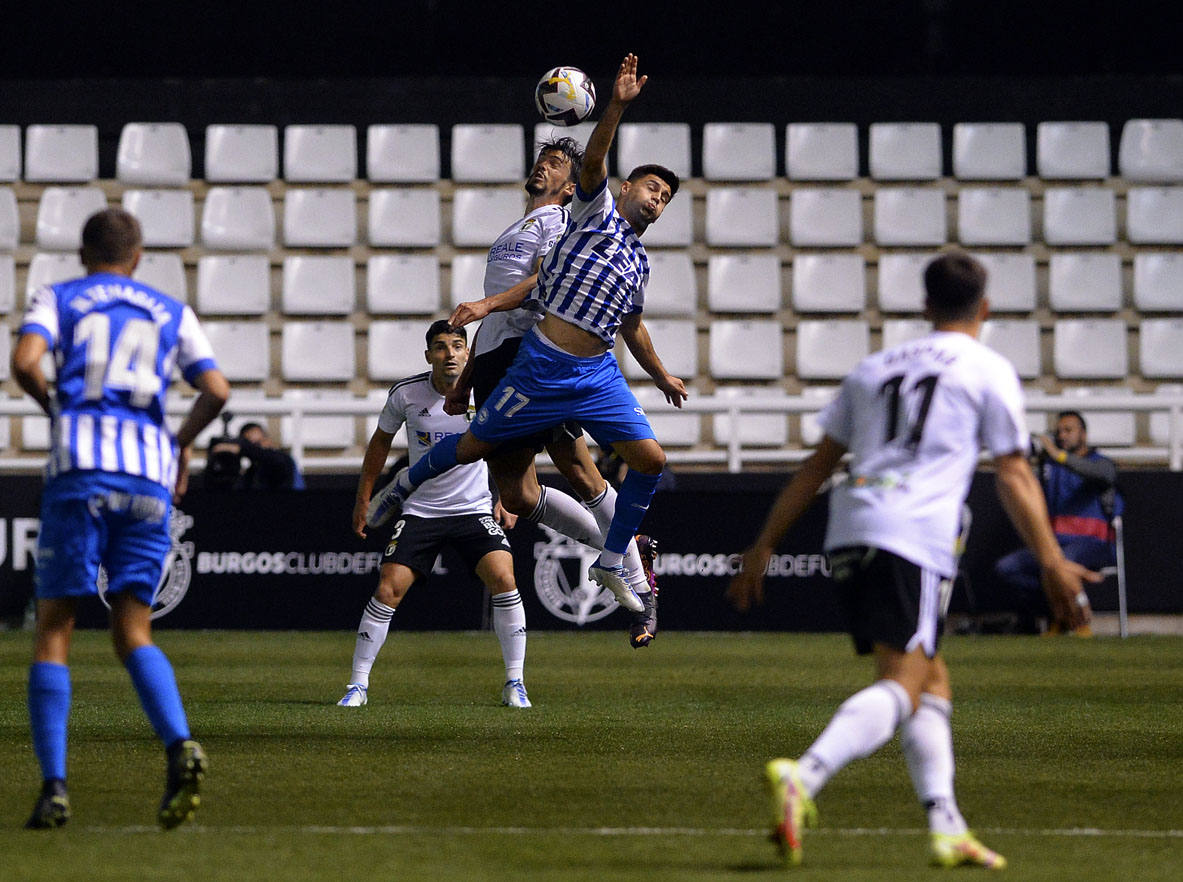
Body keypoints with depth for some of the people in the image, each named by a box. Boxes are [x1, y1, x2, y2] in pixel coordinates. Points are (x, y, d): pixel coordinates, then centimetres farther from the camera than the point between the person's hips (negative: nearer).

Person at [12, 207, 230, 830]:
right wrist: (182, 442, 24)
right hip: (150, 474, 2)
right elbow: (216, 390, 8)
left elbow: (24, 361, -6)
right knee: (133, 631, 7)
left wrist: (53, 406, 13)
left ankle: (54, 786, -8)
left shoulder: (57, 299, 14)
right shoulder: (172, 313, 20)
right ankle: (179, 744, -20)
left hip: (80, 470, -2)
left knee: (54, 630, 3)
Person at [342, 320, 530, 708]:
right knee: (388, 589, -12)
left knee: (503, 579, -19)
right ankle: (358, 683, 2)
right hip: (420, 511, 0)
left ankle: (514, 684, -8)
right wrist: (364, 499, 11)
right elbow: (381, 441, 11)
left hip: (475, 509, 0)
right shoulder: (405, 393, -7)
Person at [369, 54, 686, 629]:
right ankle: (404, 485, 33)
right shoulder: (598, 211, 1)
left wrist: (661, 375, 38)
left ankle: (611, 564, 6)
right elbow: (592, 160, -18)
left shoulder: (640, 262, 19)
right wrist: (617, 106, -32)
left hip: (598, 375, 6)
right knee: (474, 446, 4)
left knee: (651, 459, -7)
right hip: (545, 364, -6)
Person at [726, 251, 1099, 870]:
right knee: (900, 685, -15)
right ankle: (803, 777, -39)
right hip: (913, 539, -6)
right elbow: (1014, 477, 3)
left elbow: (817, 466, 24)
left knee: (932, 681, 16)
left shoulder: (875, 367, 25)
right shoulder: (989, 371, 10)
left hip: (848, 537, 6)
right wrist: (1052, 562, 3)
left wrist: (764, 546, 25)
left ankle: (947, 828, 8)